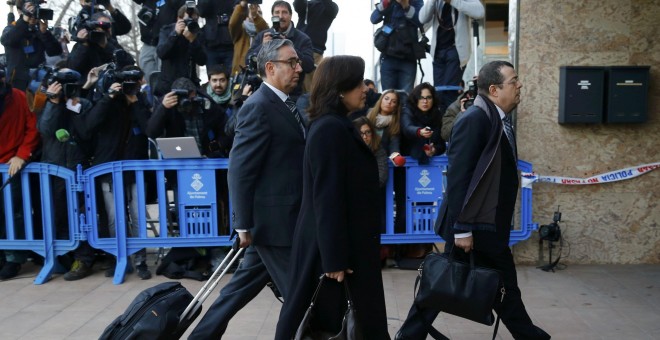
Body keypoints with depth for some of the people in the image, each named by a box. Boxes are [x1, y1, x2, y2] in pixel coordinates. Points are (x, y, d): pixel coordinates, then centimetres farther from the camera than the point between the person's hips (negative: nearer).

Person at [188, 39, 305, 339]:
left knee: (244, 286, 17)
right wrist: (244, 224, -17)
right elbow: (240, 169, -18)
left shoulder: (284, 104, 13)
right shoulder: (259, 107, -15)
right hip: (273, 218, -9)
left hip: (283, 217, 9)